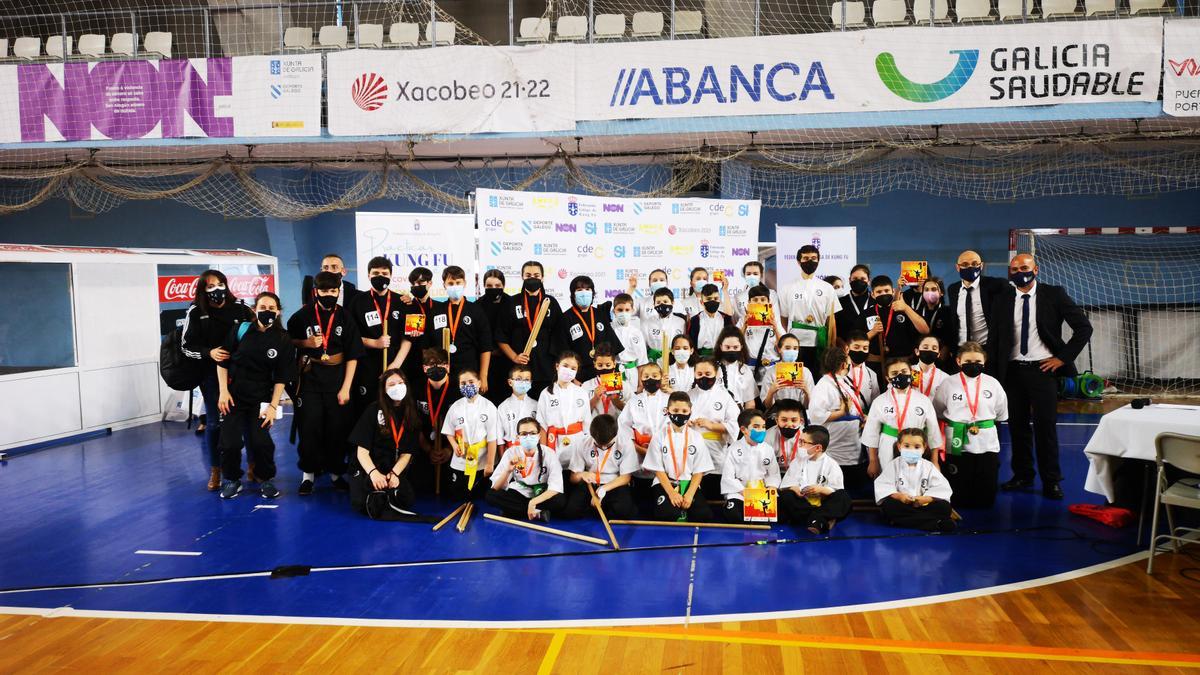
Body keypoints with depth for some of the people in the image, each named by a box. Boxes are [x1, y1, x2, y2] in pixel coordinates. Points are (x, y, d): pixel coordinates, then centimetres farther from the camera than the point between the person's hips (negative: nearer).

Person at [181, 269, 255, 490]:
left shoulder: (239, 307, -2)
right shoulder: (196, 312, -4)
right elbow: (186, 346, -3)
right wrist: (209, 353, -18)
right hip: (211, 373, -1)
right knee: (214, 421, 4)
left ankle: (253, 463, 19)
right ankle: (215, 469, 19)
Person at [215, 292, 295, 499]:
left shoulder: (283, 342, -4)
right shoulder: (241, 330, -4)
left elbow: (281, 378, -3)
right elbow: (223, 361, 2)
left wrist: (273, 406, -8)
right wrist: (223, 391, -4)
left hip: (261, 398, -1)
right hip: (234, 394, 1)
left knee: (260, 441, -13)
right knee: (230, 441, -6)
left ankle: (266, 479, 12)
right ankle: (231, 480, 19)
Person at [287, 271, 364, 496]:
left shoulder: (345, 318, 0)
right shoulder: (303, 315, 0)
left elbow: (353, 356, 0)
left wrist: (345, 388, -5)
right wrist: (306, 343, -9)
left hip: (337, 382, 0)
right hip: (309, 379, 0)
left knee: (337, 428, 3)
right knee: (310, 427, -1)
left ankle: (336, 472, 17)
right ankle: (308, 473, 12)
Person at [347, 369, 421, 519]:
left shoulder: (411, 415, 4)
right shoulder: (373, 411, -6)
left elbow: (407, 453, 1)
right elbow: (362, 451, -11)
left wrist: (394, 473, -18)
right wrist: (373, 472, -29)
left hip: (394, 469, 3)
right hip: (367, 468, -3)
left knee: (408, 499, -25)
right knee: (362, 502, -31)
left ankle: (386, 495, 5)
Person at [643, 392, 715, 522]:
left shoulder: (696, 437, 3)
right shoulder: (659, 436, -1)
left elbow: (699, 471, 2)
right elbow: (658, 469, -3)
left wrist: (690, 494, -13)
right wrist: (672, 493, -16)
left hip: (689, 484, 2)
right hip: (664, 483, -2)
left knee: (704, 515, -23)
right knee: (667, 514, -31)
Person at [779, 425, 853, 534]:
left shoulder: (831, 465, 4)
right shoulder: (798, 461, 13)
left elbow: (838, 493, -3)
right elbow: (783, 486, 8)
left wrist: (822, 489, -18)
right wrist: (792, 488, -12)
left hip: (823, 503, -2)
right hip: (802, 503, 2)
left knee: (844, 497, -28)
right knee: (785, 495, -28)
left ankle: (816, 519, -41)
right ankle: (822, 520, -32)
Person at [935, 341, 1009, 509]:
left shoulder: (993, 383, 1)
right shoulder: (949, 384, -5)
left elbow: (1001, 414, 13)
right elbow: (937, 413, 4)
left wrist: (984, 422, 10)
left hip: (987, 444, 2)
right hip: (957, 444, -1)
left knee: (985, 500, 2)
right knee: (958, 498, 1)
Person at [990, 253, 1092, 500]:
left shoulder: (1054, 294, -1)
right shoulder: (1002, 300, 7)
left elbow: (1084, 327, -1)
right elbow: (995, 338, 10)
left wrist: (1063, 357, -6)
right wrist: (994, 369, 1)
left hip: (1044, 369, -3)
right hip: (1012, 370, 3)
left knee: (1046, 425, -3)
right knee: (1017, 425, 8)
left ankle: (1051, 481, 7)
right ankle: (1022, 475, 21)